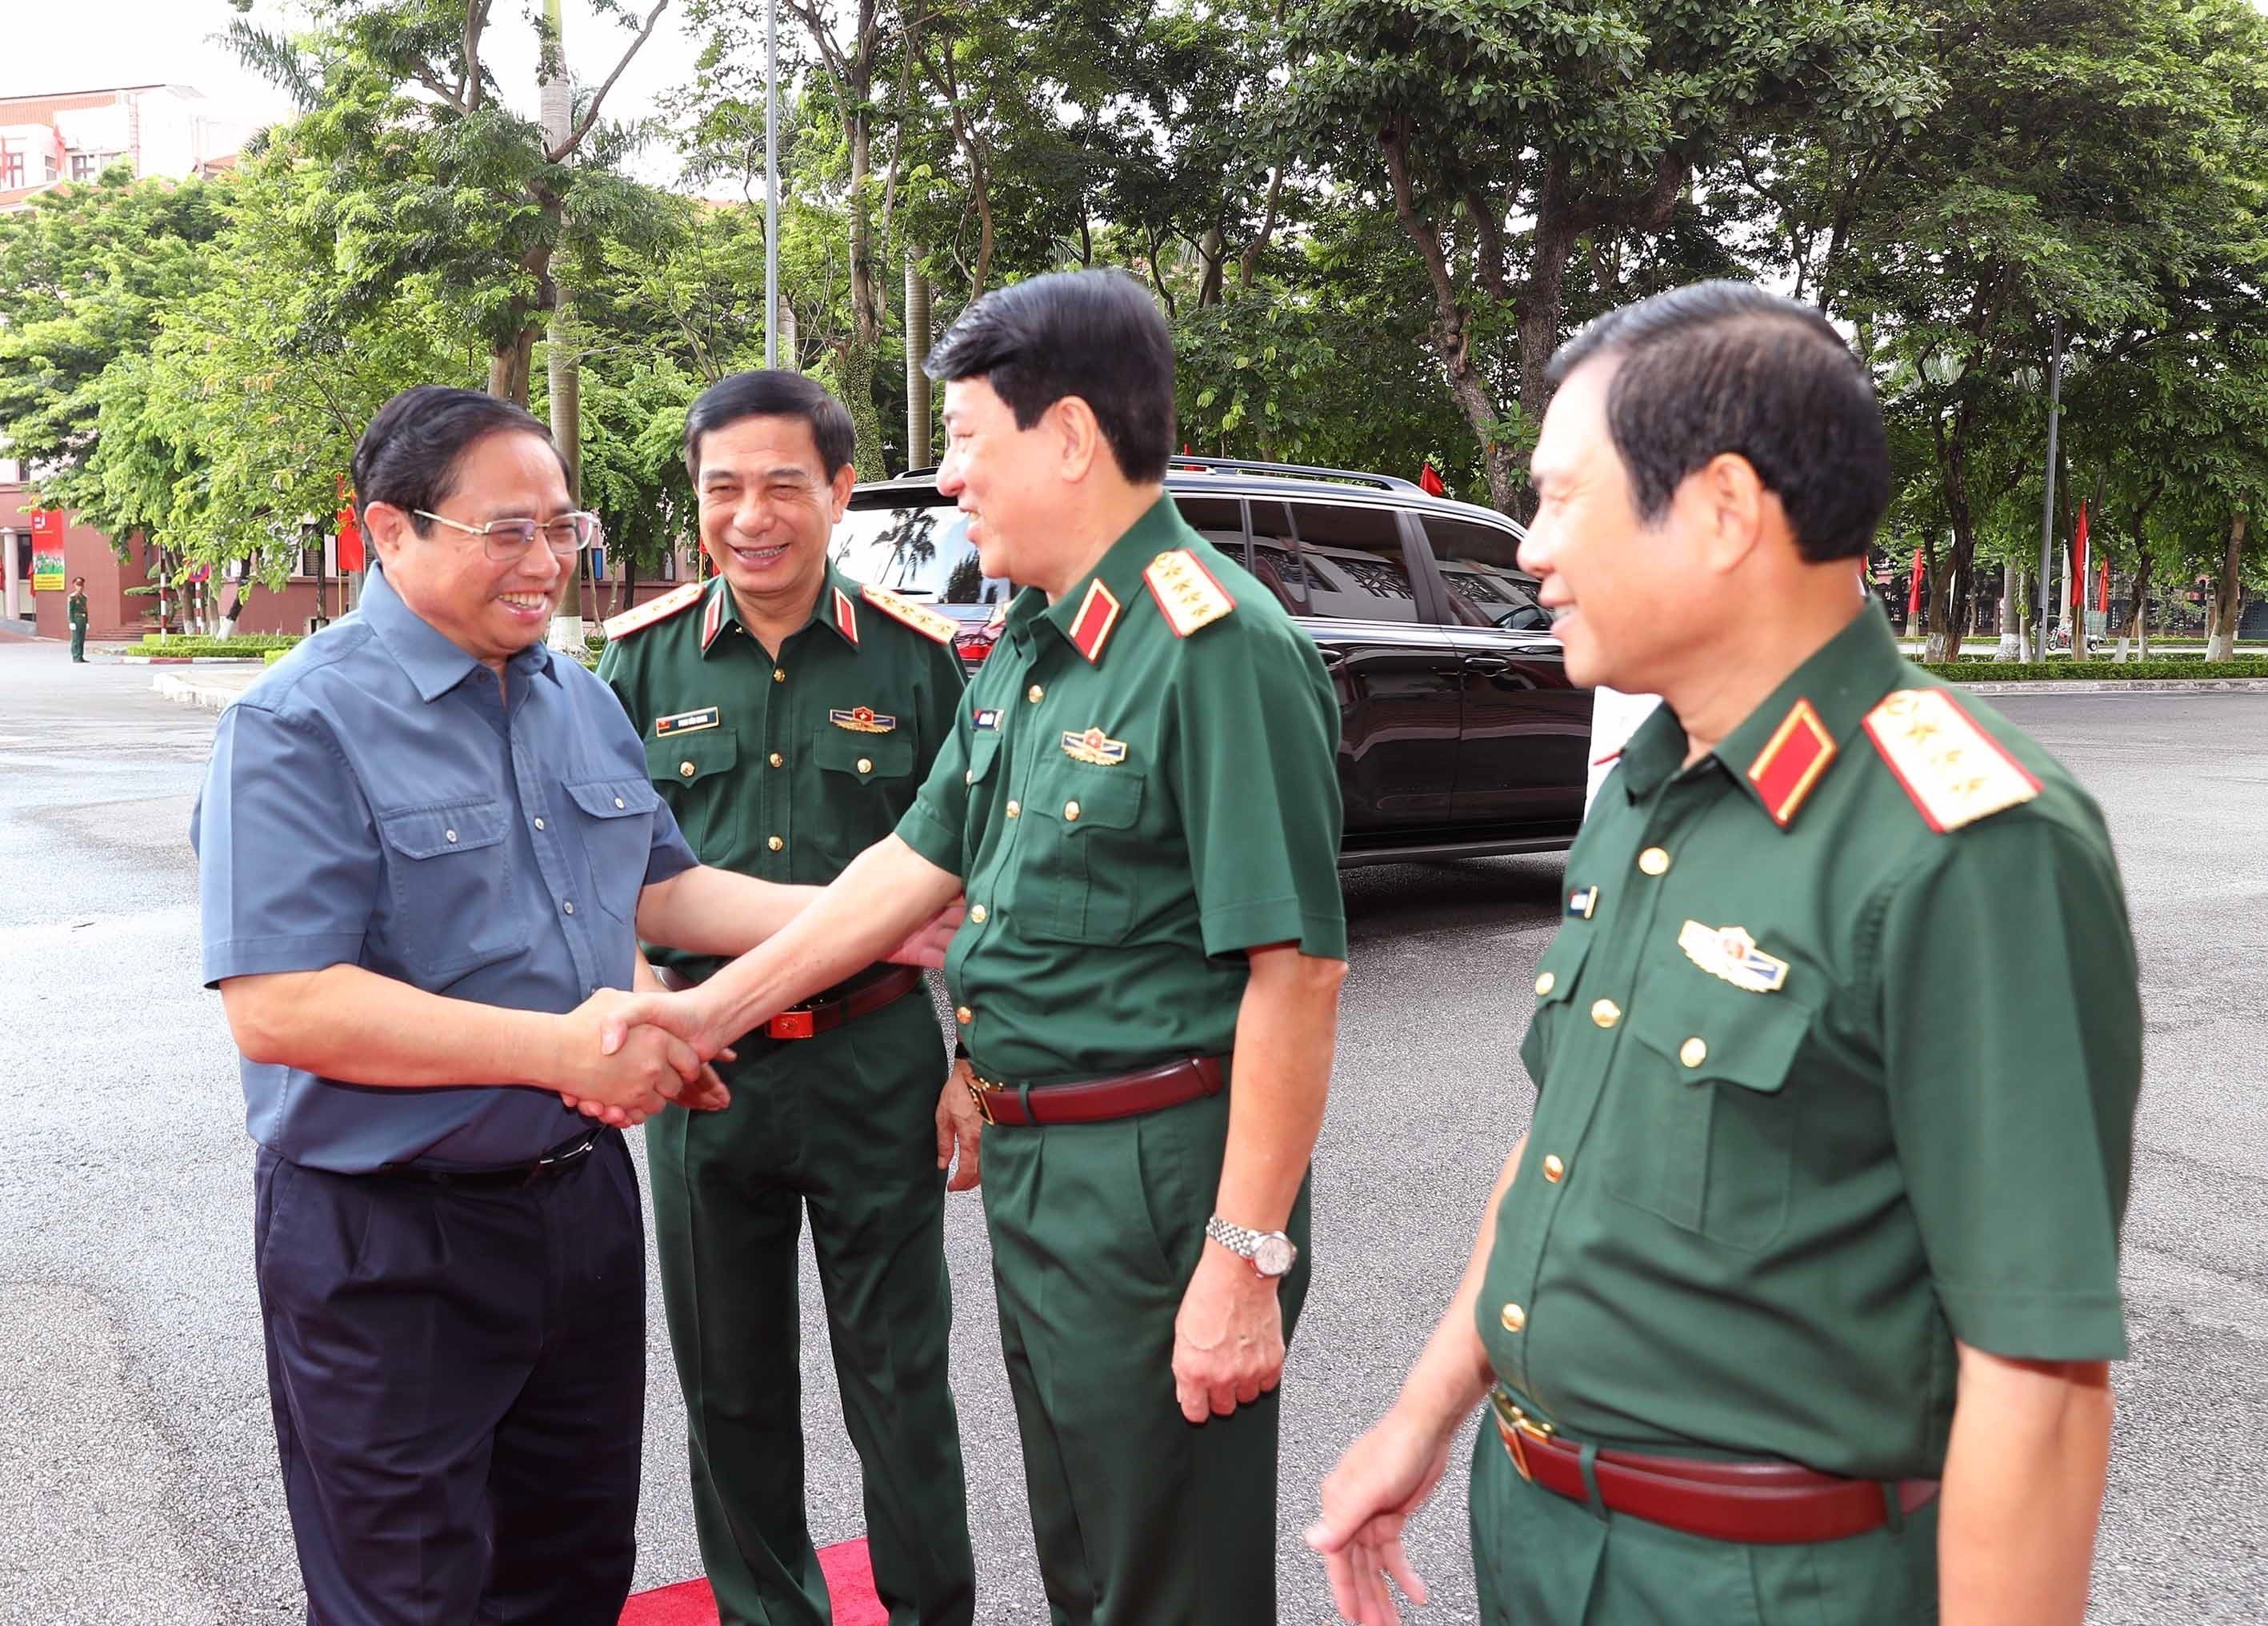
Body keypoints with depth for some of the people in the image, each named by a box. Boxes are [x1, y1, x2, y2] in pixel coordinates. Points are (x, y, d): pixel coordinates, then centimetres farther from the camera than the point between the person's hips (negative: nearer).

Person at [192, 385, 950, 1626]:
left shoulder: (582, 702, 8)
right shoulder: (301, 727, -17)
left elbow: (657, 889, 17)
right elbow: (276, 1007, -25)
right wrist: (564, 1049, -27)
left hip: (584, 1197, 7)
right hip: (388, 1247, -7)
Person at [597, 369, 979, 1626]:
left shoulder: (912, 658, -2)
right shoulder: (643, 657, 2)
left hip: (877, 1061, -2)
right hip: (703, 1061, 2)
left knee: (899, 1373, 9)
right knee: (729, 1382, 15)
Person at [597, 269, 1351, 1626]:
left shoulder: (1220, 648, -20)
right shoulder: (1030, 647, 10)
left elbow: (1297, 970, -24)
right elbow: (924, 857, 15)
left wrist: (1247, 1262, -23)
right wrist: (720, 1006, 12)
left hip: (1159, 1179, -9)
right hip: (1033, 1162, 9)